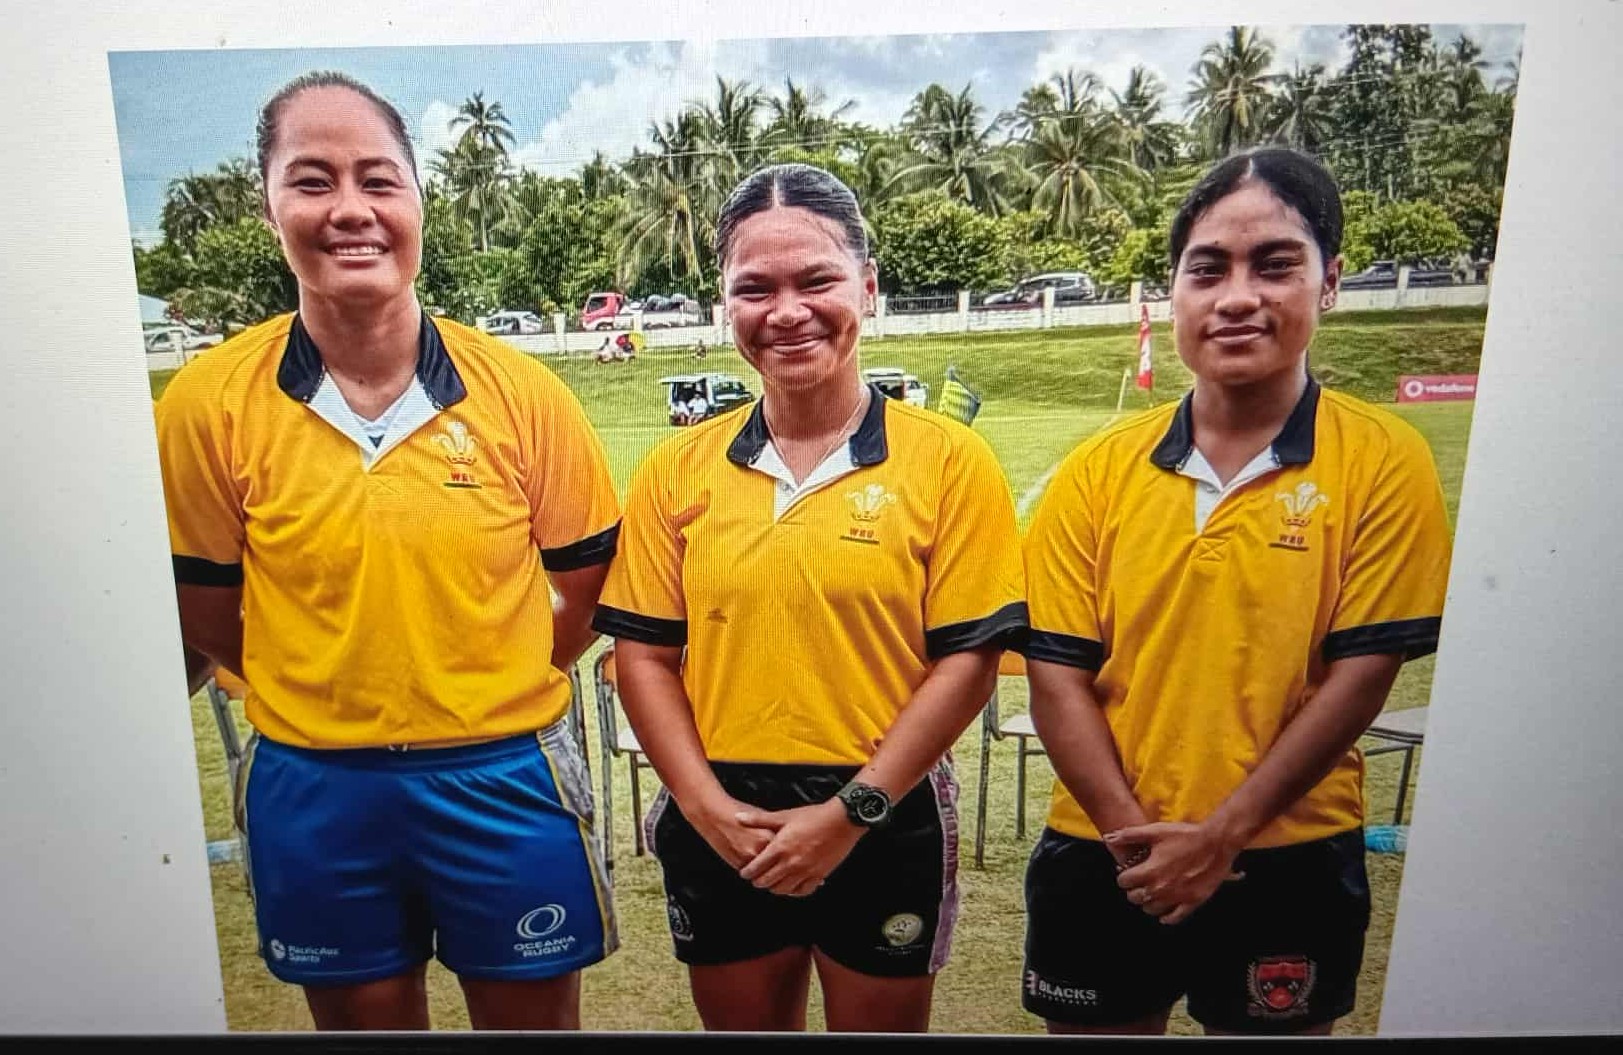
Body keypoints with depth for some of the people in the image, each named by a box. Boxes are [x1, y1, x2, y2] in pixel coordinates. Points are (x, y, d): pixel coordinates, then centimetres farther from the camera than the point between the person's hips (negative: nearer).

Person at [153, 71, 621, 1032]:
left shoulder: (519, 389, -10)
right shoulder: (210, 402, -9)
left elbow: (589, 579, 1)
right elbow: (208, 610, 2)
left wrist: (497, 688, 2)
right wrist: (319, 697, 6)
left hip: (504, 774, 0)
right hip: (312, 790, 1)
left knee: (533, 1015, 19)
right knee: (363, 1016, 23)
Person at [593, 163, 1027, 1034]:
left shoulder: (948, 461, -8)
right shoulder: (677, 470, -1)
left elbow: (967, 660, -10)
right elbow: (643, 653, 0)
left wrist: (848, 813, -13)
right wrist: (707, 806, -10)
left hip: (886, 828, -2)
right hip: (720, 833, 3)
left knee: (879, 1022, 19)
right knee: (740, 1023, 23)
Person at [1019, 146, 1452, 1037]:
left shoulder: (1384, 462, -6)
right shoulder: (1097, 471, -3)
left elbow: (1360, 671, -9)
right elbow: (1058, 674, -4)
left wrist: (1223, 832, -13)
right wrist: (1137, 832, -12)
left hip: (1288, 867, -1)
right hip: (1104, 860, 2)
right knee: (1095, 1023, 17)